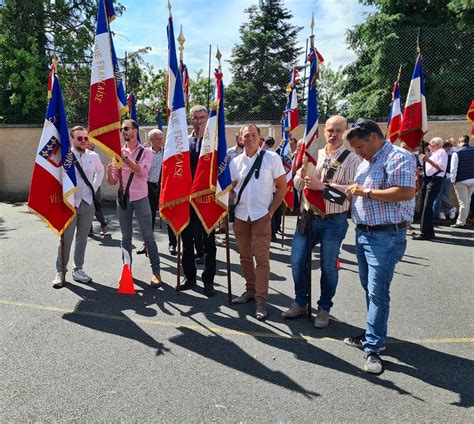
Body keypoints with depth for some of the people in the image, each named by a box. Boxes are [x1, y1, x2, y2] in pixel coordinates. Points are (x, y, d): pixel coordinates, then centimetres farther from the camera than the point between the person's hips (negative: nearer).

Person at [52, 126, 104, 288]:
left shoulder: (93, 156, 4)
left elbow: (100, 171, 23)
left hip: (88, 203, 4)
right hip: (69, 203, -3)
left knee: (82, 238, 10)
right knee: (66, 239, 0)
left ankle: (78, 270, 22)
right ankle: (60, 272, 13)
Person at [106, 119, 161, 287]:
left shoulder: (146, 152, 0)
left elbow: (142, 172, -19)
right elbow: (113, 181, 6)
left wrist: (125, 158, -25)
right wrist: (109, 171, -16)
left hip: (140, 199, -3)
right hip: (123, 199, 3)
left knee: (148, 236, 0)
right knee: (126, 237, 11)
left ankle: (156, 271, 8)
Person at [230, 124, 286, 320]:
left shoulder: (271, 158, -5)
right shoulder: (235, 162, 5)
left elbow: (282, 186, -2)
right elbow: (231, 188, 13)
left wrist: (271, 211, -6)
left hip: (261, 216, -4)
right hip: (240, 216, 4)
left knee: (262, 258, -3)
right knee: (245, 256, 13)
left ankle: (261, 300, 4)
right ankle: (250, 290, 28)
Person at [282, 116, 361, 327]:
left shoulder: (351, 159, -6)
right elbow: (297, 185, 9)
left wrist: (323, 186, -23)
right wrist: (303, 168, -11)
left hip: (334, 221, -4)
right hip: (308, 217, 4)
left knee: (328, 266, 8)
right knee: (297, 261, 7)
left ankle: (324, 309, 26)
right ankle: (300, 303, 27)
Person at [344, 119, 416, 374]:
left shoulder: (398, 157, -11)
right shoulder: (366, 162, 17)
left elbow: (406, 192, -24)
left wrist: (366, 192, -18)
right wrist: (351, 192, 7)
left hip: (386, 236, -9)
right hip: (363, 233, 9)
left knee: (377, 292, -4)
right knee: (368, 288, 16)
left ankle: (373, 347, 6)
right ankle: (373, 334, 30)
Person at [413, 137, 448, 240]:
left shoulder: (441, 152, -3)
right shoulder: (433, 153, 25)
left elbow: (441, 167, -17)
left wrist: (428, 160, -20)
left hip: (435, 180, -10)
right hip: (427, 179, 10)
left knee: (427, 206, -14)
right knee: (424, 205, 10)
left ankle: (425, 233, -14)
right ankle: (428, 231, 19)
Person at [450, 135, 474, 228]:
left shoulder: (456, 153, -10)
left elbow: (453, 168, -12)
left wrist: (453, 180, -4)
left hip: (461, 181, -5)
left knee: (463, 202, -2)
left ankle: (460, 222, 2)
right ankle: (463, 221, 21)